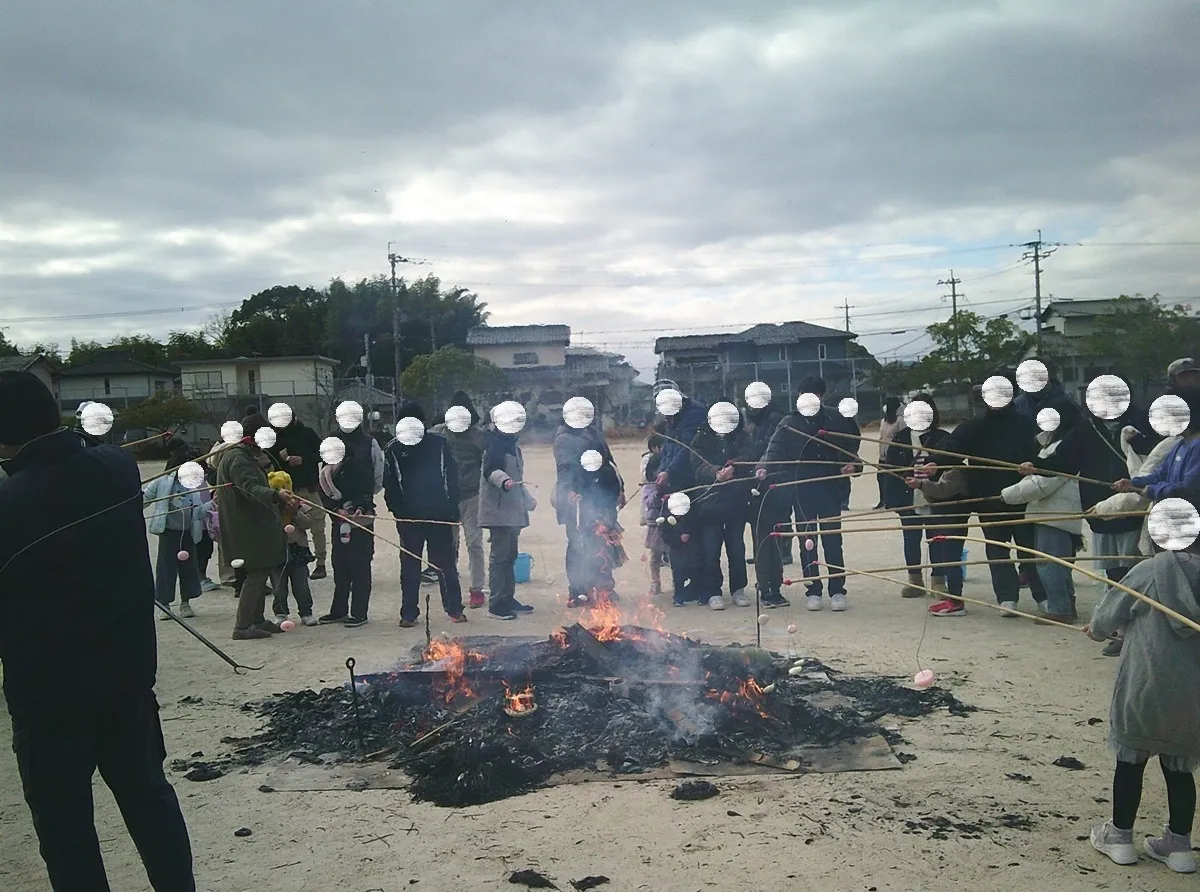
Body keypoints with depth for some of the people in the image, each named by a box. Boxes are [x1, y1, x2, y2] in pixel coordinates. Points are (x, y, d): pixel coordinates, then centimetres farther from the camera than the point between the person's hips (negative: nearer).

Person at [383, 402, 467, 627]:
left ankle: (455, 608, 14)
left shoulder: (439, 444, 2)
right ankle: (408, 613, 14)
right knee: (410, 565, 7)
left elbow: (452, 476, 2)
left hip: (440, 514, -1)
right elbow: (390, 483, 3)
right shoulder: (394, 449, 4)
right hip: (409, 516, 1)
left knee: (446, 563, 5)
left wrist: (453, 507, -6)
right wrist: (397, 510, -9)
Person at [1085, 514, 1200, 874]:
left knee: (1130, 760, 11)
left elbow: (1110, 612, -4)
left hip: (1144, 688, -3)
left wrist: (1097, 629, 17)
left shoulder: (1152, 570, -14)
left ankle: (1120, 836, 22)